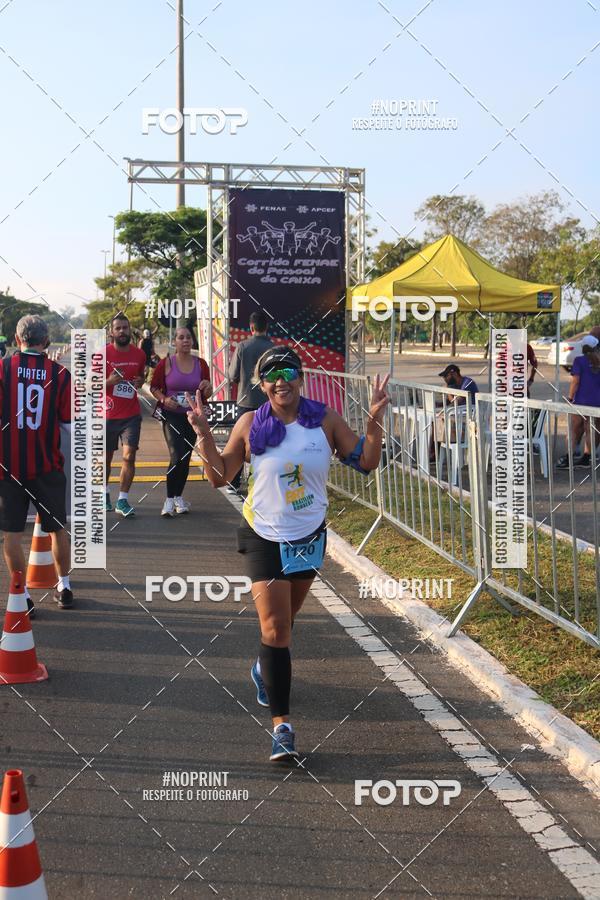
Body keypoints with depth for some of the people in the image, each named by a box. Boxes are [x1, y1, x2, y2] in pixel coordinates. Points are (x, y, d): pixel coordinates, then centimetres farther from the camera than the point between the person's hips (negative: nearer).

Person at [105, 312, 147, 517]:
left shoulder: (139, 354, 5)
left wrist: (139, 382, 0)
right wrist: (109, 381, -21)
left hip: (131, 415, 2)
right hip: (108, 415, -2)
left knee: (129, 456, -8)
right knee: (106, 458, 10)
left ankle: (122, 500, -1)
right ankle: (104, 493, 32)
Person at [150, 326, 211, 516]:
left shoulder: (200, 364, 4)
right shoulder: (166, 363, -5)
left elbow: (206, 396, 10)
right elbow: (154, 387, 3)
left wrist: (206, 388, -12)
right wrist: (164, 399, -15)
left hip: (193, 416, 4)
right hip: (172, 415, -4)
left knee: (186, 458, 11)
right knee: (177, 457, -17)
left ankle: (178, 497, 28)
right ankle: (169, 500, -4)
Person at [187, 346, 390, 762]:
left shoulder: (325, 420, -4)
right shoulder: (251, 425, -6)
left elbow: (365, 462, -1)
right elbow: (220, 476, -1)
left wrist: (375, 420, -14)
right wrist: (204, 434, -13)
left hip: (309, 536, 2)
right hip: (265, 537, -2)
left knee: (285, 619, 20)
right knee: (274, 628, -9)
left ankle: (265, 669, 53)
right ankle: (282, 725, -5)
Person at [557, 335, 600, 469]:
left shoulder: (579, 360, -9)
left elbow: (575, 382, -12)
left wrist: (570, 399, -7)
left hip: (581, 400, -5)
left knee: (574, 431, 0)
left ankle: (568, 459, -3)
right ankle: (586, 458, 13)